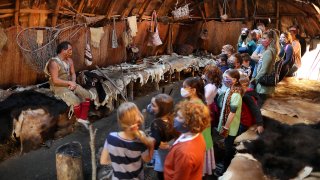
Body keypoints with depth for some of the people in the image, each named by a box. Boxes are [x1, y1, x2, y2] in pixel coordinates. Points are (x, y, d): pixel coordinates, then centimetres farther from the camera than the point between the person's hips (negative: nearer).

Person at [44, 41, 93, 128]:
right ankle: (79, 120, 0)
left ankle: (83, 119, -4)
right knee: (76, 101, -26)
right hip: (58, 87, -8)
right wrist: (70, 83, -20)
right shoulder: (54, 63, -19)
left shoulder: (69, 60, 5)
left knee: (87, 95, -9)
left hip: (70, 84, 8)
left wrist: (73, 82, -11)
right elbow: (55, 81, -24)